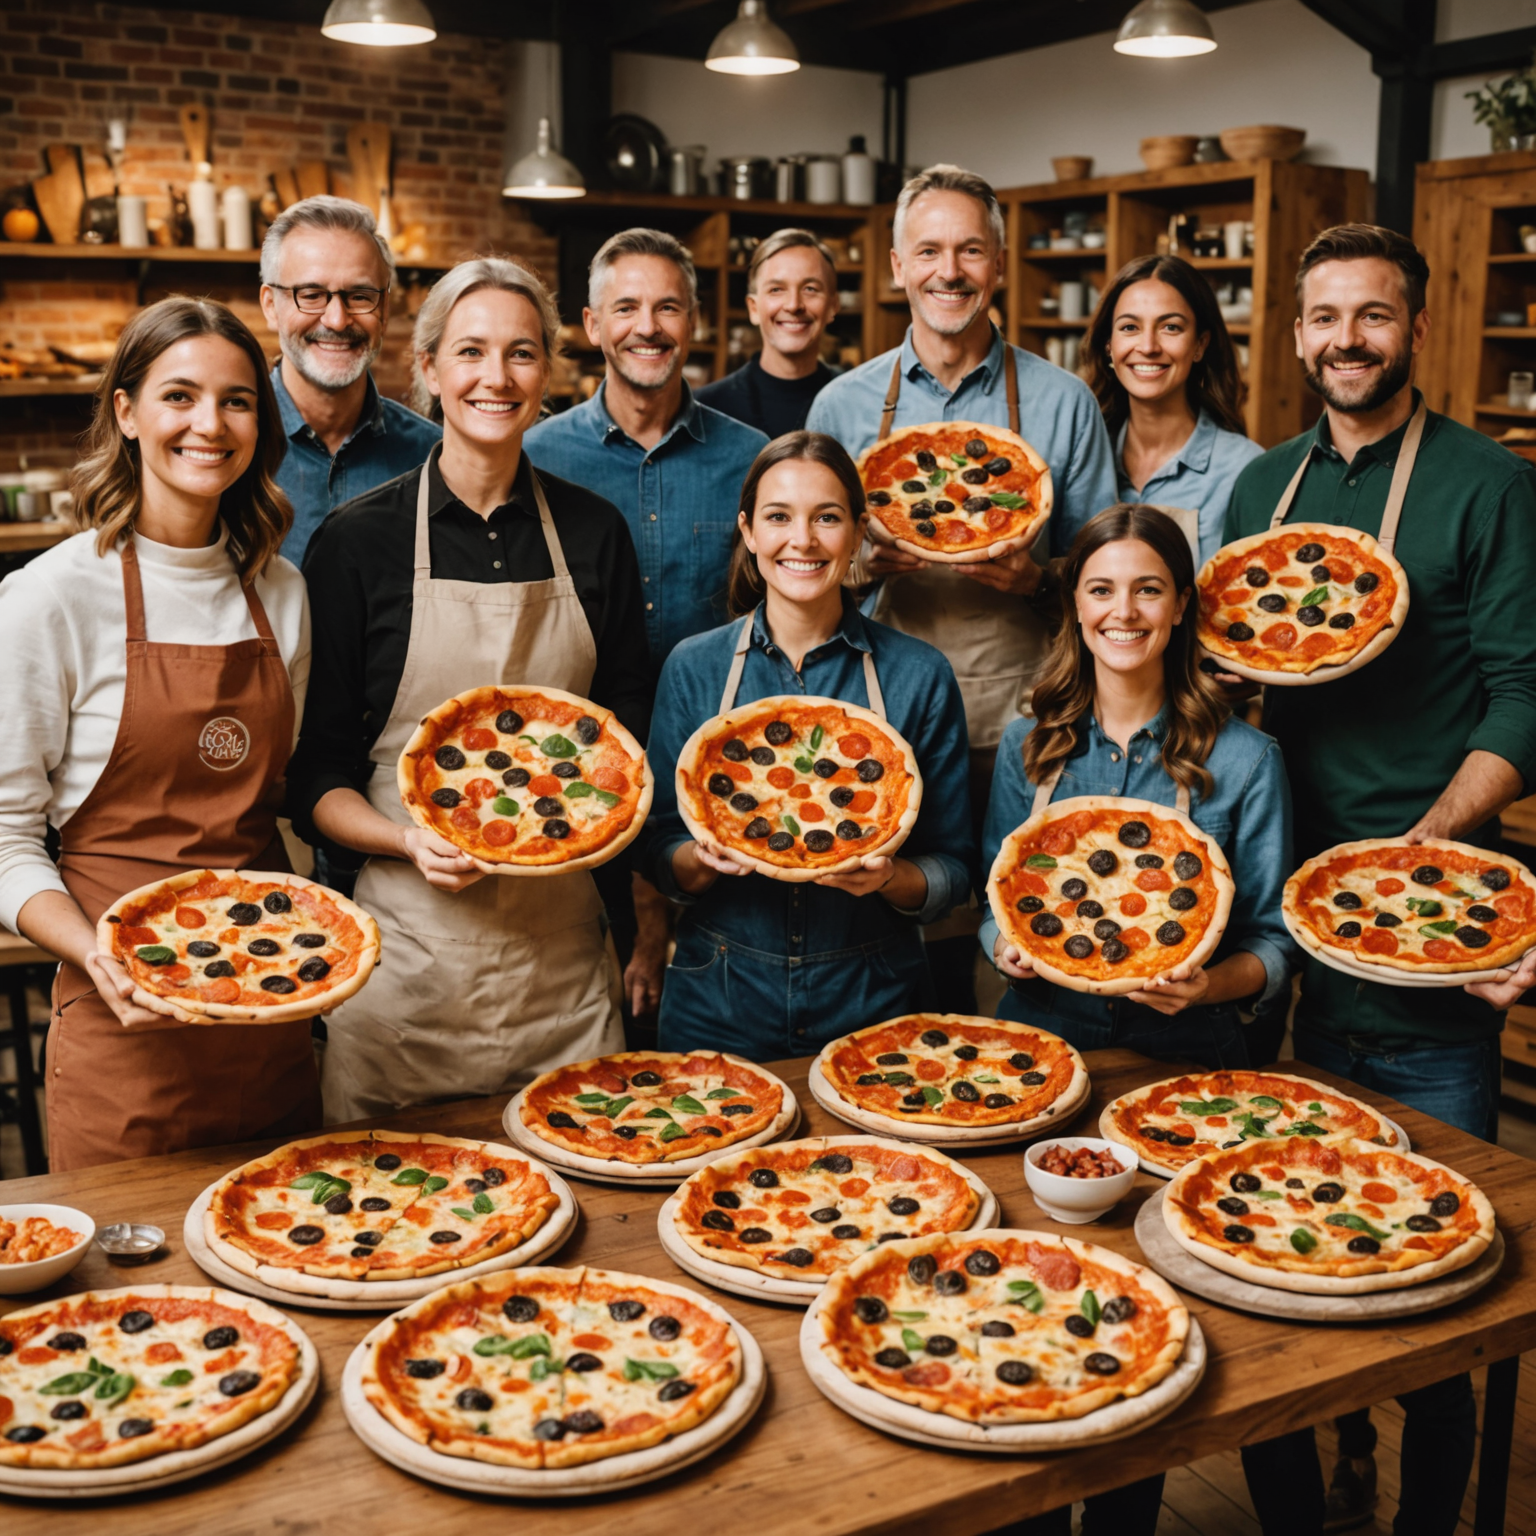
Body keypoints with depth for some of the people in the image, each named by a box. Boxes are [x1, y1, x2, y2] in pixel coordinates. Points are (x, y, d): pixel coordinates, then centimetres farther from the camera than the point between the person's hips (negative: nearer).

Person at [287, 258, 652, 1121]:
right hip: (410, 939, -2)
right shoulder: (360, 540, -3)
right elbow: (314, 773, -2)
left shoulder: (594, 531, 6)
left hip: (562, 937, 3)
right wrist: (409, 842, -19)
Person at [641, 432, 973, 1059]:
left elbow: (953, 871, -1)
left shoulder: (919, 675, -5)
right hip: (718, 1006, 1)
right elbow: (661, 857, 2)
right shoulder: (693, 667, -2)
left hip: (872, 1005, 0)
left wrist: (889, 877, -21)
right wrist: (705, 858, -19)